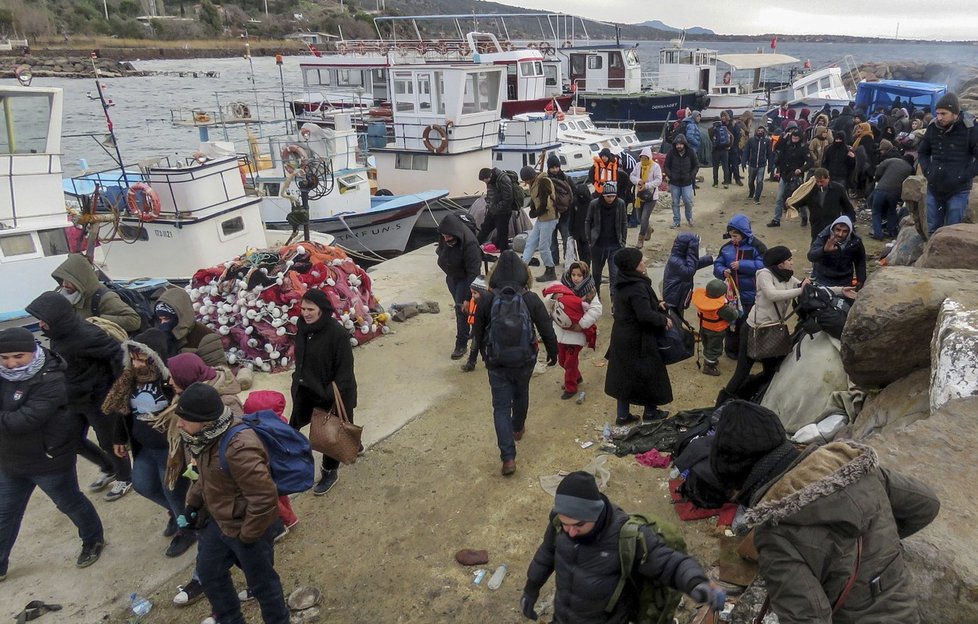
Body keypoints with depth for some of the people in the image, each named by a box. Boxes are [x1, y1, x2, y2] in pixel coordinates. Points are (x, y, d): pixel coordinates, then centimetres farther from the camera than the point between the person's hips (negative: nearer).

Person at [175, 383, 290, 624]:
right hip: (217, 519, 9)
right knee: (208, 570, 25)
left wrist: (246, 534, -20)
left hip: (246, 526, -9)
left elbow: (264, 498, -33)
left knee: (261, 582, 12)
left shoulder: (238, 449, -37)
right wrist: (193, 502, 10)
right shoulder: (207, 435, -7)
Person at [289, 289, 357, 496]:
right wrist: (298, 379, 12)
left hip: (329, 392, -6)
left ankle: (330, 472, 32)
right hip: (305, 389, 7)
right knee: (294, 425, 20)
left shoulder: (338, 333, -27)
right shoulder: (303, 326, -5)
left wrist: (331, 395, -23)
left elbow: (345, 369, -23)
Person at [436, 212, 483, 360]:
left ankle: (461, 345, 2)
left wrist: (468, 298, -31)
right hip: (451, 277, 7)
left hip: (465, 279, -7)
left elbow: (473, 272, -32)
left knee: (461, 309, -8)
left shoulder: (470, 244, -35)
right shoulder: (444, 238, -16)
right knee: (458, 305, 18)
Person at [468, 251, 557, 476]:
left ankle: (508, 458, -1)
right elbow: (546, 330, -7)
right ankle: (518, 429, 53)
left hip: (496, 363, -1)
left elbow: (477, 333, 0)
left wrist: (486, 355, 18)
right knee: (521, 394, 28)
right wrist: (552, 353, 11)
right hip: (524, 360, 1)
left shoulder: (487, 300, -12)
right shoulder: (531, 299, -13)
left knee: (501, 408, 6)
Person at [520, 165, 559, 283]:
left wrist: (534, 214, -7)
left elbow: (544, 204, -21)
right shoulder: (534, 183, 10)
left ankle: (551, 272, 10)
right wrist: (532, 212, -6)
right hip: (540, 218, 10)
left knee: (543, 247, -3)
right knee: (530, 242, 9)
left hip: (548, 218, -10)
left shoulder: (543, 182, -18)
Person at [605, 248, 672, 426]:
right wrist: (664, 320, -14)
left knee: (625, 374, 16)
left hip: (622, 338, 9)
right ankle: (650, 412, 29)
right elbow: (645, 315, -30)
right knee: (648, 373, 11)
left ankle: (623, 415, 24)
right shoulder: (638, 287, -26)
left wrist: (656, 305, 9)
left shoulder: (624, 283, 4)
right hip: (638, 340, -9)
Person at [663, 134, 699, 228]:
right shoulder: (671, 152, -6)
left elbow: (696, 166, 6)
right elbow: (666, 166, 6)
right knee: (675, 203, 7)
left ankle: (689, 218, 22)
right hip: (674, 182, 1)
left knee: (688, 201, -3)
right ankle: (676, 221, 18)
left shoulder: (691, 152, -6)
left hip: (687, 182, -1)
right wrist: (669, 175, -6)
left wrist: (691, 175, -4)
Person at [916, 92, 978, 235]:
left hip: (958, 191, -4)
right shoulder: (933, 127, 1)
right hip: (934, 188, 4)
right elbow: (922, 152, 16)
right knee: (932, 230, 14)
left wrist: (962, 177, -15)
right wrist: (928, 172, 3)